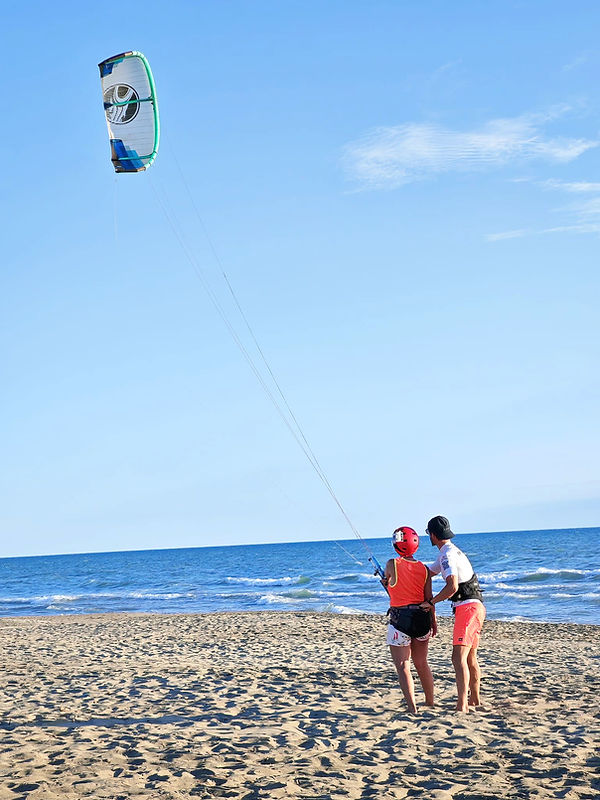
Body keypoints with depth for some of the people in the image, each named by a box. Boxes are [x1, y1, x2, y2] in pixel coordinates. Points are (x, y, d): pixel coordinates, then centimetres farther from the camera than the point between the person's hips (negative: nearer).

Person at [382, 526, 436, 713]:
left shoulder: (392, 564, -11)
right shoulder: (424, 568, 2)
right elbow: (429, 598, 4)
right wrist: (433, 622, 13)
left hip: (400, 618, -5)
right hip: (422, 617, 5)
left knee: (402, 666, 1)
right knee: (421, 663, 20)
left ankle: (412, 707, -5)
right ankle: (430, 701, 31)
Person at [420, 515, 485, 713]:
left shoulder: (448, 554, -15)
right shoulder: (448, 552, 19)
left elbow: (452, 586, -28)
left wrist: (431, 602, -15)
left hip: (468, 608, -11)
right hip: (475, 607, 11)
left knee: (459, 657, -18)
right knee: (470, 657, 22)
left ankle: (462, 706, -25)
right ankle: (475, 699, 35)